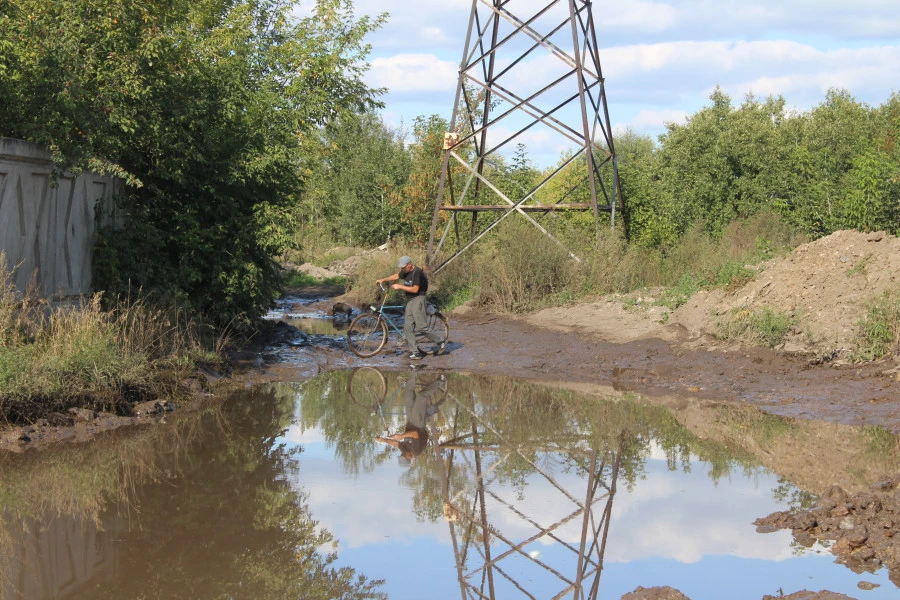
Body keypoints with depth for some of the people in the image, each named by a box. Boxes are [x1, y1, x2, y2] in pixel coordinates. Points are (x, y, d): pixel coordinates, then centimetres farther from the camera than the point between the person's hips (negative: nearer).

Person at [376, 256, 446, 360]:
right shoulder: (406, 272, 11)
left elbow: (415, 289, -22)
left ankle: (440, 342, 3)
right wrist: (383, 280, 22)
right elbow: (396, 276, 30)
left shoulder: (417, 272, -17)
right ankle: (414, 352, 4)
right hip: (409, 301, 9)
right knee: (407, 328, 2)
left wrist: (400, 286, -19)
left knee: (421, 327, -12)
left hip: (417, 300, -9)